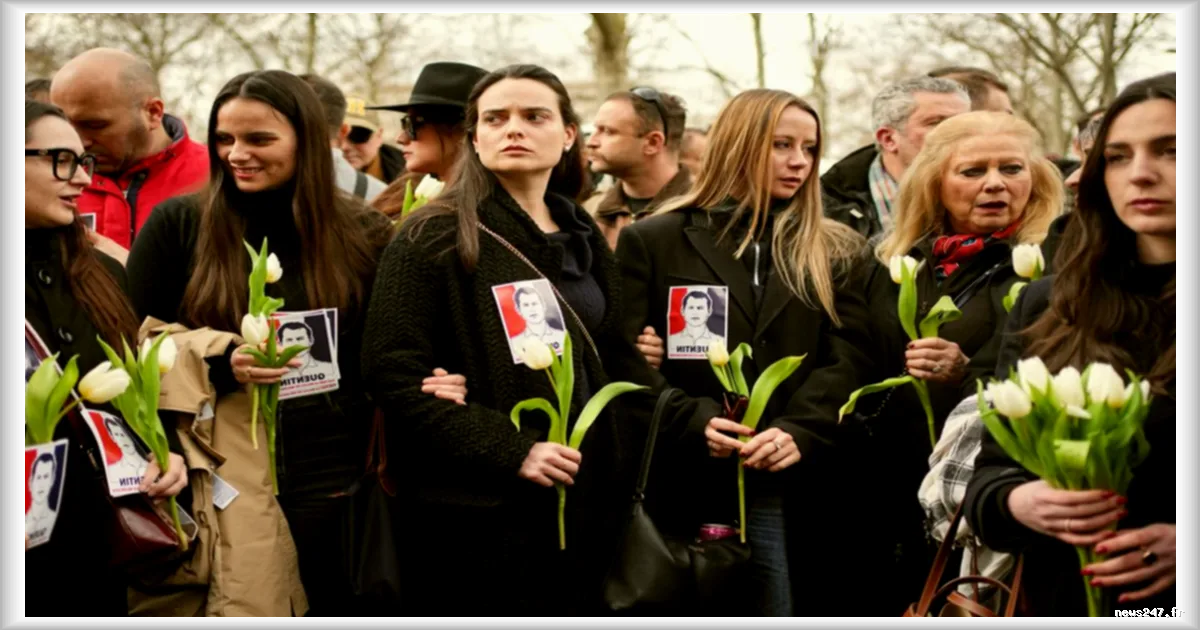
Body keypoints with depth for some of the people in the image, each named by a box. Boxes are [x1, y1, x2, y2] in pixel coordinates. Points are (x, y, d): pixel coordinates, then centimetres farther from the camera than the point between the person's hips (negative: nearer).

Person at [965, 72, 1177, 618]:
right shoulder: (1045, 307, 3)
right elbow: (991, 472, 5)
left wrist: (1175, 544, -21)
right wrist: (1018, 503, -16)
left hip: (1164, 592, -3)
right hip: (1062, 598, 3)